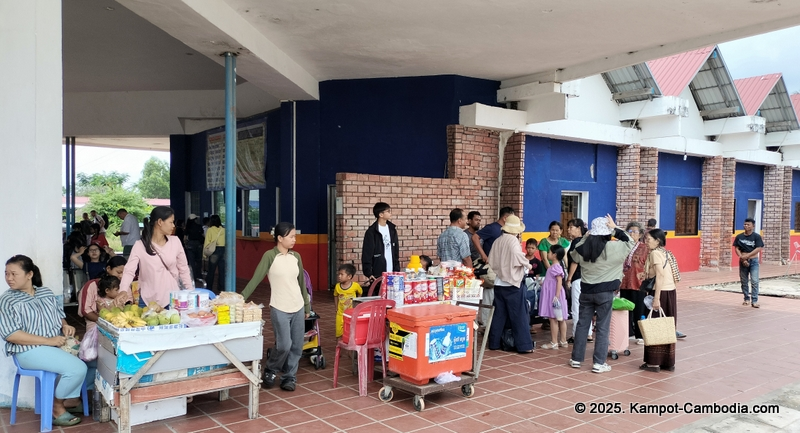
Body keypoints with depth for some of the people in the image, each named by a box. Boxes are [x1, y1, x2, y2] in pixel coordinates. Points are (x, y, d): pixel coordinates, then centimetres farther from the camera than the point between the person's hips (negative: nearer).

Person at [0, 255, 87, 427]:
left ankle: (71, 398, 10)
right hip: (30, 350, -7)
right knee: (77, 368, -24)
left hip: (59, 343, 7)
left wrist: (65, 326, -6)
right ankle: (56, 406, 0)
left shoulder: (46, 292, 9)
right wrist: (48, 340, -22)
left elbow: (60, 315, 19)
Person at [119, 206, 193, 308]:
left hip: (173, 300, 2)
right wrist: (123, 291, -32)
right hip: (148, 301, -2)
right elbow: (129, 271, -15)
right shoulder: (140, 246, -7)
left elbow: (183, 270, 7)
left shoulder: (175, 242, 1)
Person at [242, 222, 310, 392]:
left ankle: (289, 377, 22)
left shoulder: (296, 256, 7)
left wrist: (307, 306, 17)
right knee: (284, 345, -9)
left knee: (296, 346, 6)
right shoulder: (269, 256, -8)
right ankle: (270, 371, 18)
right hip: (279, 309, -5)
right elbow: (256, 279, -12)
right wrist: (241, 298, -21)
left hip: (298, 308, 5)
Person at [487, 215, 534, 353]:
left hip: (499, 283, 6)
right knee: (518, 315, 0)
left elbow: (492, 263, 7)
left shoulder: (497, 241, 6)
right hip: (512, 283, -6)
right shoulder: (513, 240, -12)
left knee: (499, 314, 12)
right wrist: (527, 264, -10)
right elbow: (518, 257, -27)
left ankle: (494, 343, 16)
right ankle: (524, 345, 4)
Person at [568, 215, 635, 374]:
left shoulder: (583, 247, 0)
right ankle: (599, 363, 5)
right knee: (602, 327, 3)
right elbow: (630, 243, 2)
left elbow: (574, 255, 21)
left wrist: (587, 236, 19)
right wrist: (615, 228, 3)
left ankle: (576, 359, 18)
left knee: (582, 324, 12)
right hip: (605, 292, -4)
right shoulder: (612, 247, -12)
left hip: (586, 290, 4)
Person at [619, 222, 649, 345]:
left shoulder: (644, 248, -3)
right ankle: (628, 333, 22)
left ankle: (640, 336, 14)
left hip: (638, 284, -4)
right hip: (625, 284, 4)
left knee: (639, 311, 3)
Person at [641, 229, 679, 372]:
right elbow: (665, 274, 12)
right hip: (670, 292, 8)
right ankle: (668, 362, 18)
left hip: (661, 292, -8)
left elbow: (660, 275, -20)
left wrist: (656, 298, -22)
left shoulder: (655, 253, -11)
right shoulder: (665, 252, 15)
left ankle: (654, 363, 4)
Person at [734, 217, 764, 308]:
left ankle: (754, 301, -7)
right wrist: (742, 258, -11)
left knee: (754, 281, -9)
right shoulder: (739, 237, 4)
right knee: (744, 281, 9)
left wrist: (747, 256, -18)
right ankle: (746, 299, 21)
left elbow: (758, 249, -11)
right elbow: (737, 249, 2)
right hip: (743, 261, 3)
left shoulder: (757, 236, -4)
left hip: (753, 261, -3)